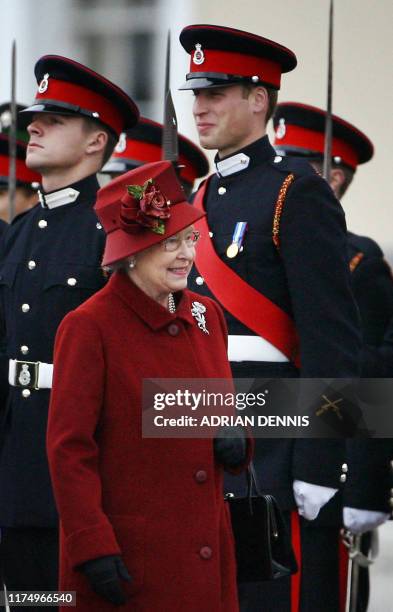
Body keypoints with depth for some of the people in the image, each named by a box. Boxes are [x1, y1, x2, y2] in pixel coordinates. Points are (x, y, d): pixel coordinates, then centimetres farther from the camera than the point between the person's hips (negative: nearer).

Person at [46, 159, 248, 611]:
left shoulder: (207, 315, 9)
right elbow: (68, 450, -11)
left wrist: (235, 440, -1)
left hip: (206, 549, 6)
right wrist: (93, 549, -17)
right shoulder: (88, 327, -10)